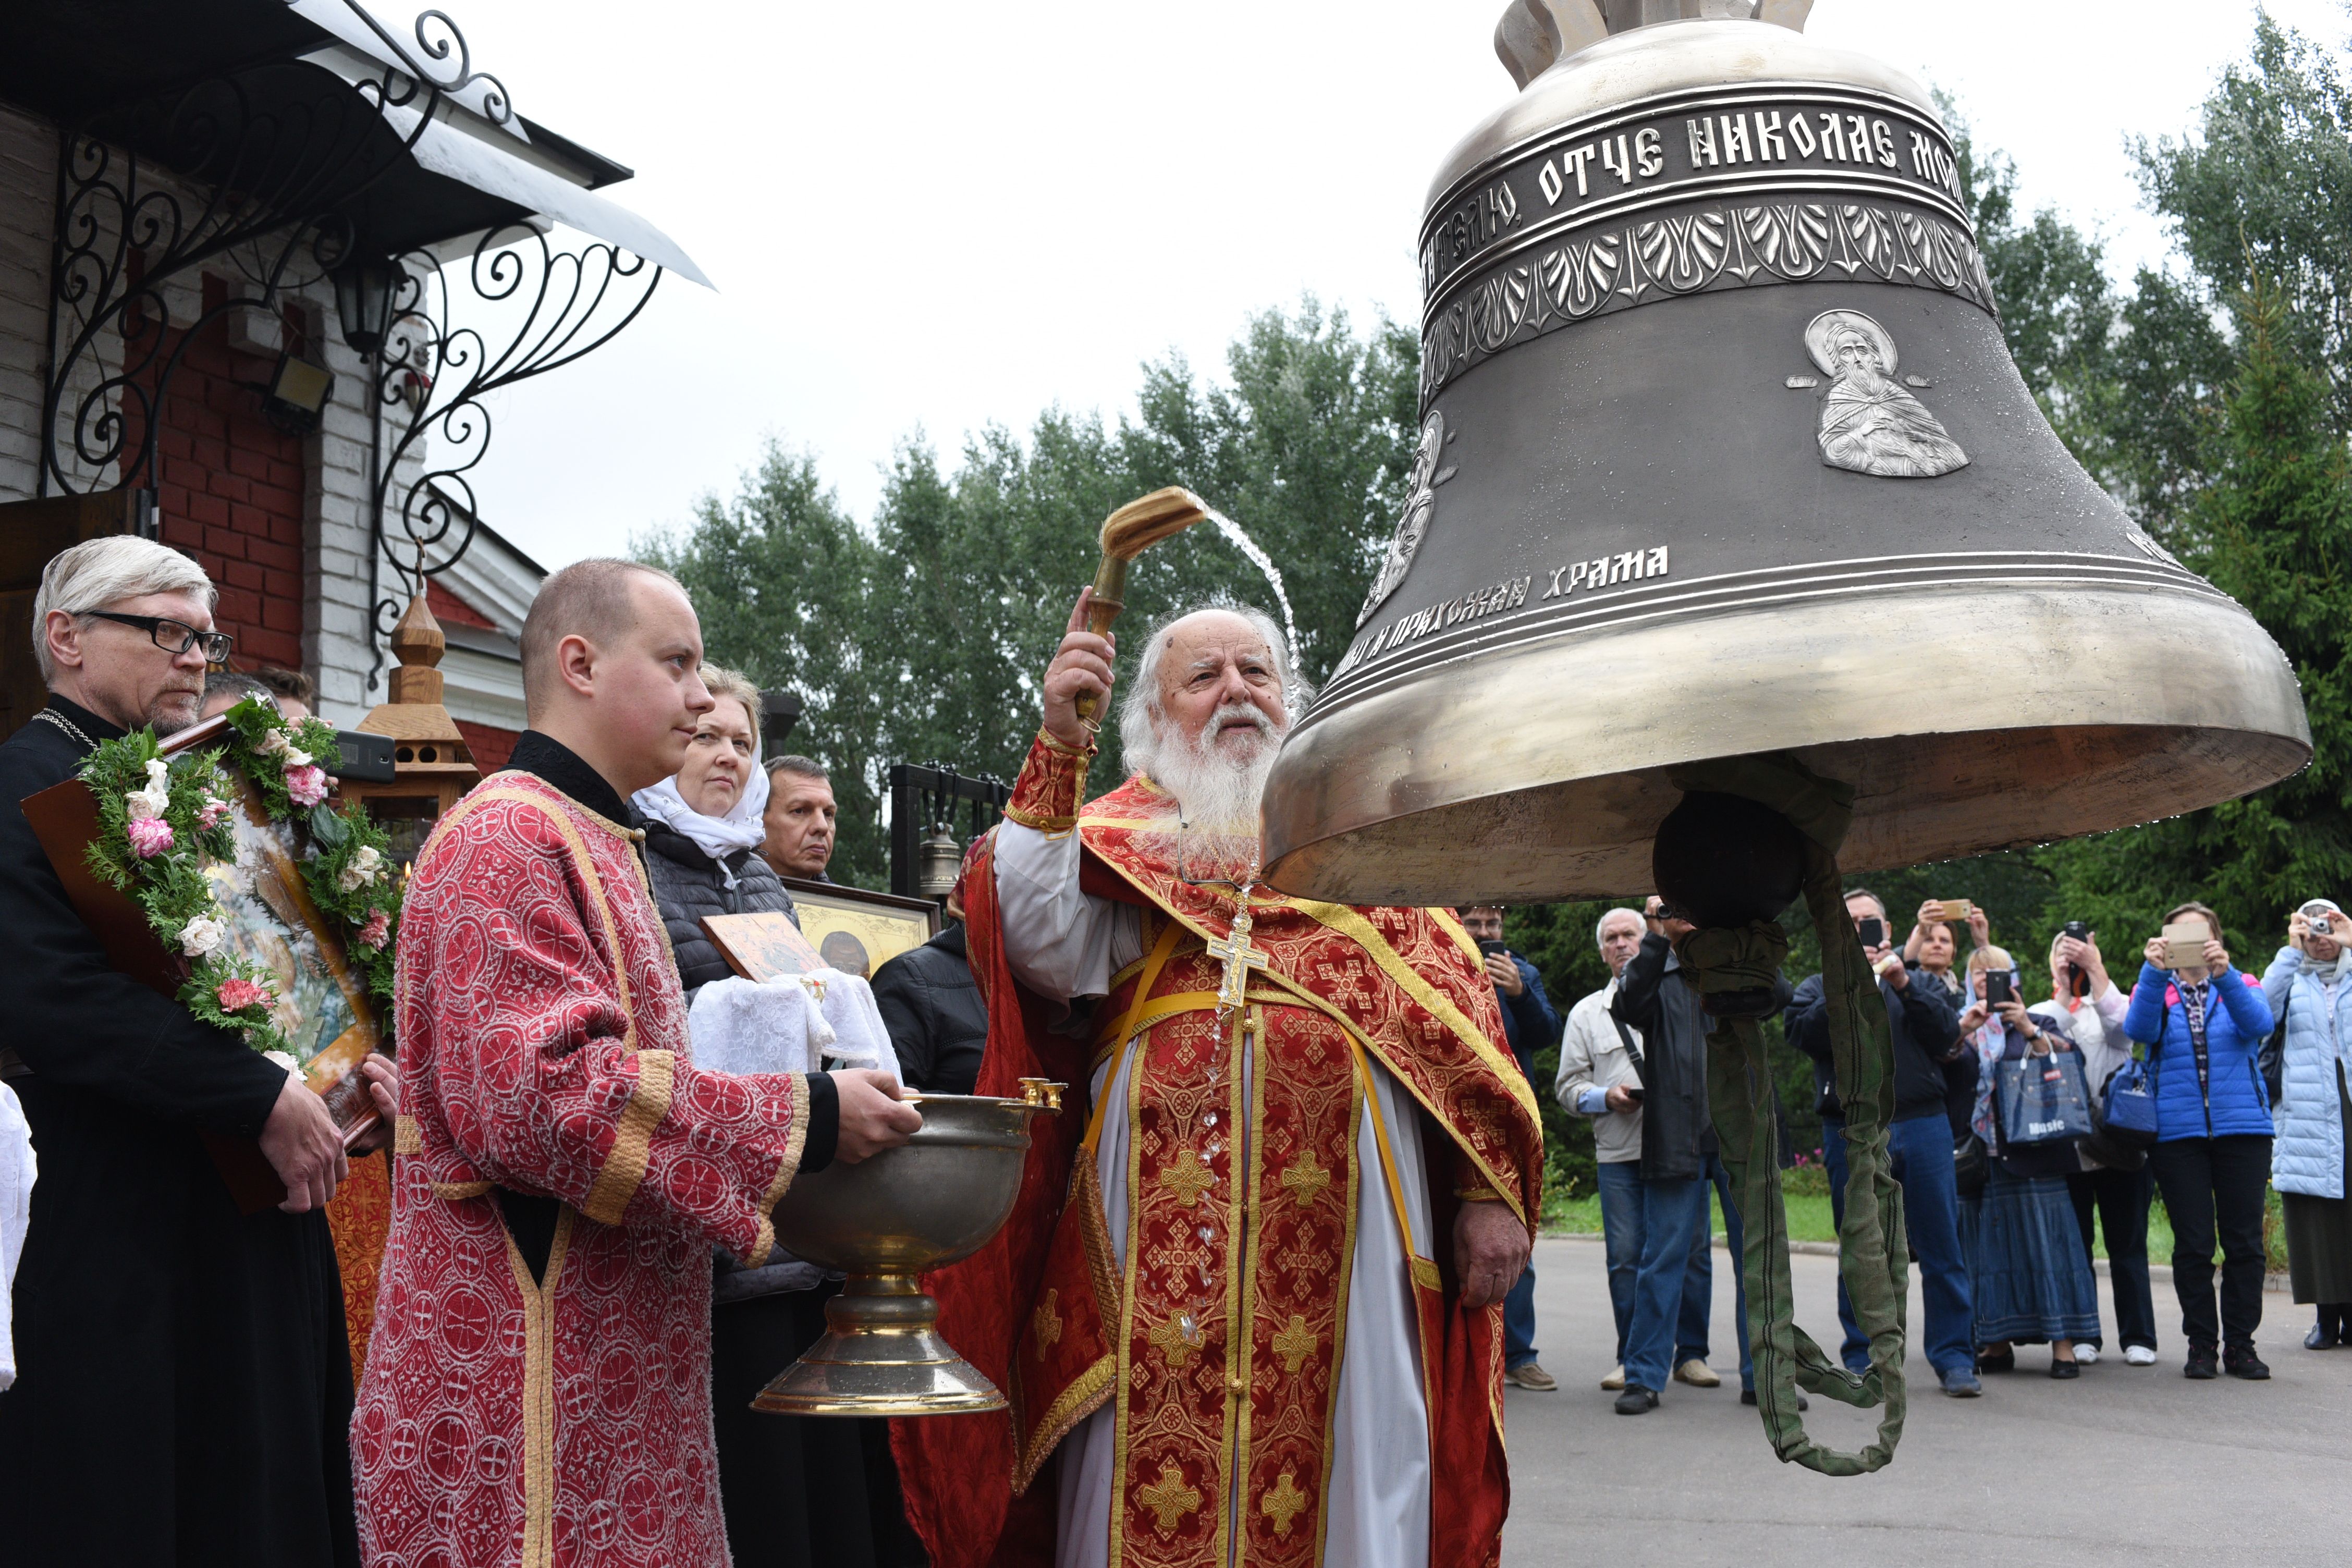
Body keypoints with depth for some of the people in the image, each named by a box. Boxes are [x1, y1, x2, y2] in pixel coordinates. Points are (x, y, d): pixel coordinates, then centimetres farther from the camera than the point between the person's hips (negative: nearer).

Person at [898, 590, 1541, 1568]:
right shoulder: (1119, 837, 16)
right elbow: (1045, 948, -6)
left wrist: (1489, 1189, 4)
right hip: (1164, 1209, -1)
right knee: (1158, 1464, 0)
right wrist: (1058, 751, -12)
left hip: (1344, 1200, 1)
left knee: (1341, 1459, 3)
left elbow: (1454, 1010, 13)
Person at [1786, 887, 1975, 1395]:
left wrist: (1903, 984, -9)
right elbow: (1805, 1033, -6)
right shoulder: (1818, 988, 16)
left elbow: (1947, 1033, 1)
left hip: (1921, 1125, 1)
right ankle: (1862, 1361, 12)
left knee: (1941, 1247, -1)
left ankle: (1954, 1358, 5)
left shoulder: (1920, 983, 19)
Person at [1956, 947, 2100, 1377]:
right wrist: (1963, 1031, -14)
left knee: (2044, 1239, -7)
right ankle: (1998, 1343, 7)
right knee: (1989, 1245, 1)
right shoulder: (1958, 1027, 17)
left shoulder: (2039, 1025, 14)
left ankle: (2063, 1344, -7)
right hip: (1977, 1157, 2)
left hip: (2031, 1152, -2)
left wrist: (2028, 1030, -15)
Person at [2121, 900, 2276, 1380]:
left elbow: (2259, 1024, -12)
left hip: (2242, 1126, 1)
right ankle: (2201, 1344, 10)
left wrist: (2224, 975, -28)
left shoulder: (2241, 987, 11)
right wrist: (2153, 972, -27)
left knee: (2244, 1242, 1)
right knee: (2193, 1245, 1)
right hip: (2178, 1133, 0)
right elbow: (2138, 1029, -12)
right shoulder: (2157, 993, 11)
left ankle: (2240, 1344, 11)